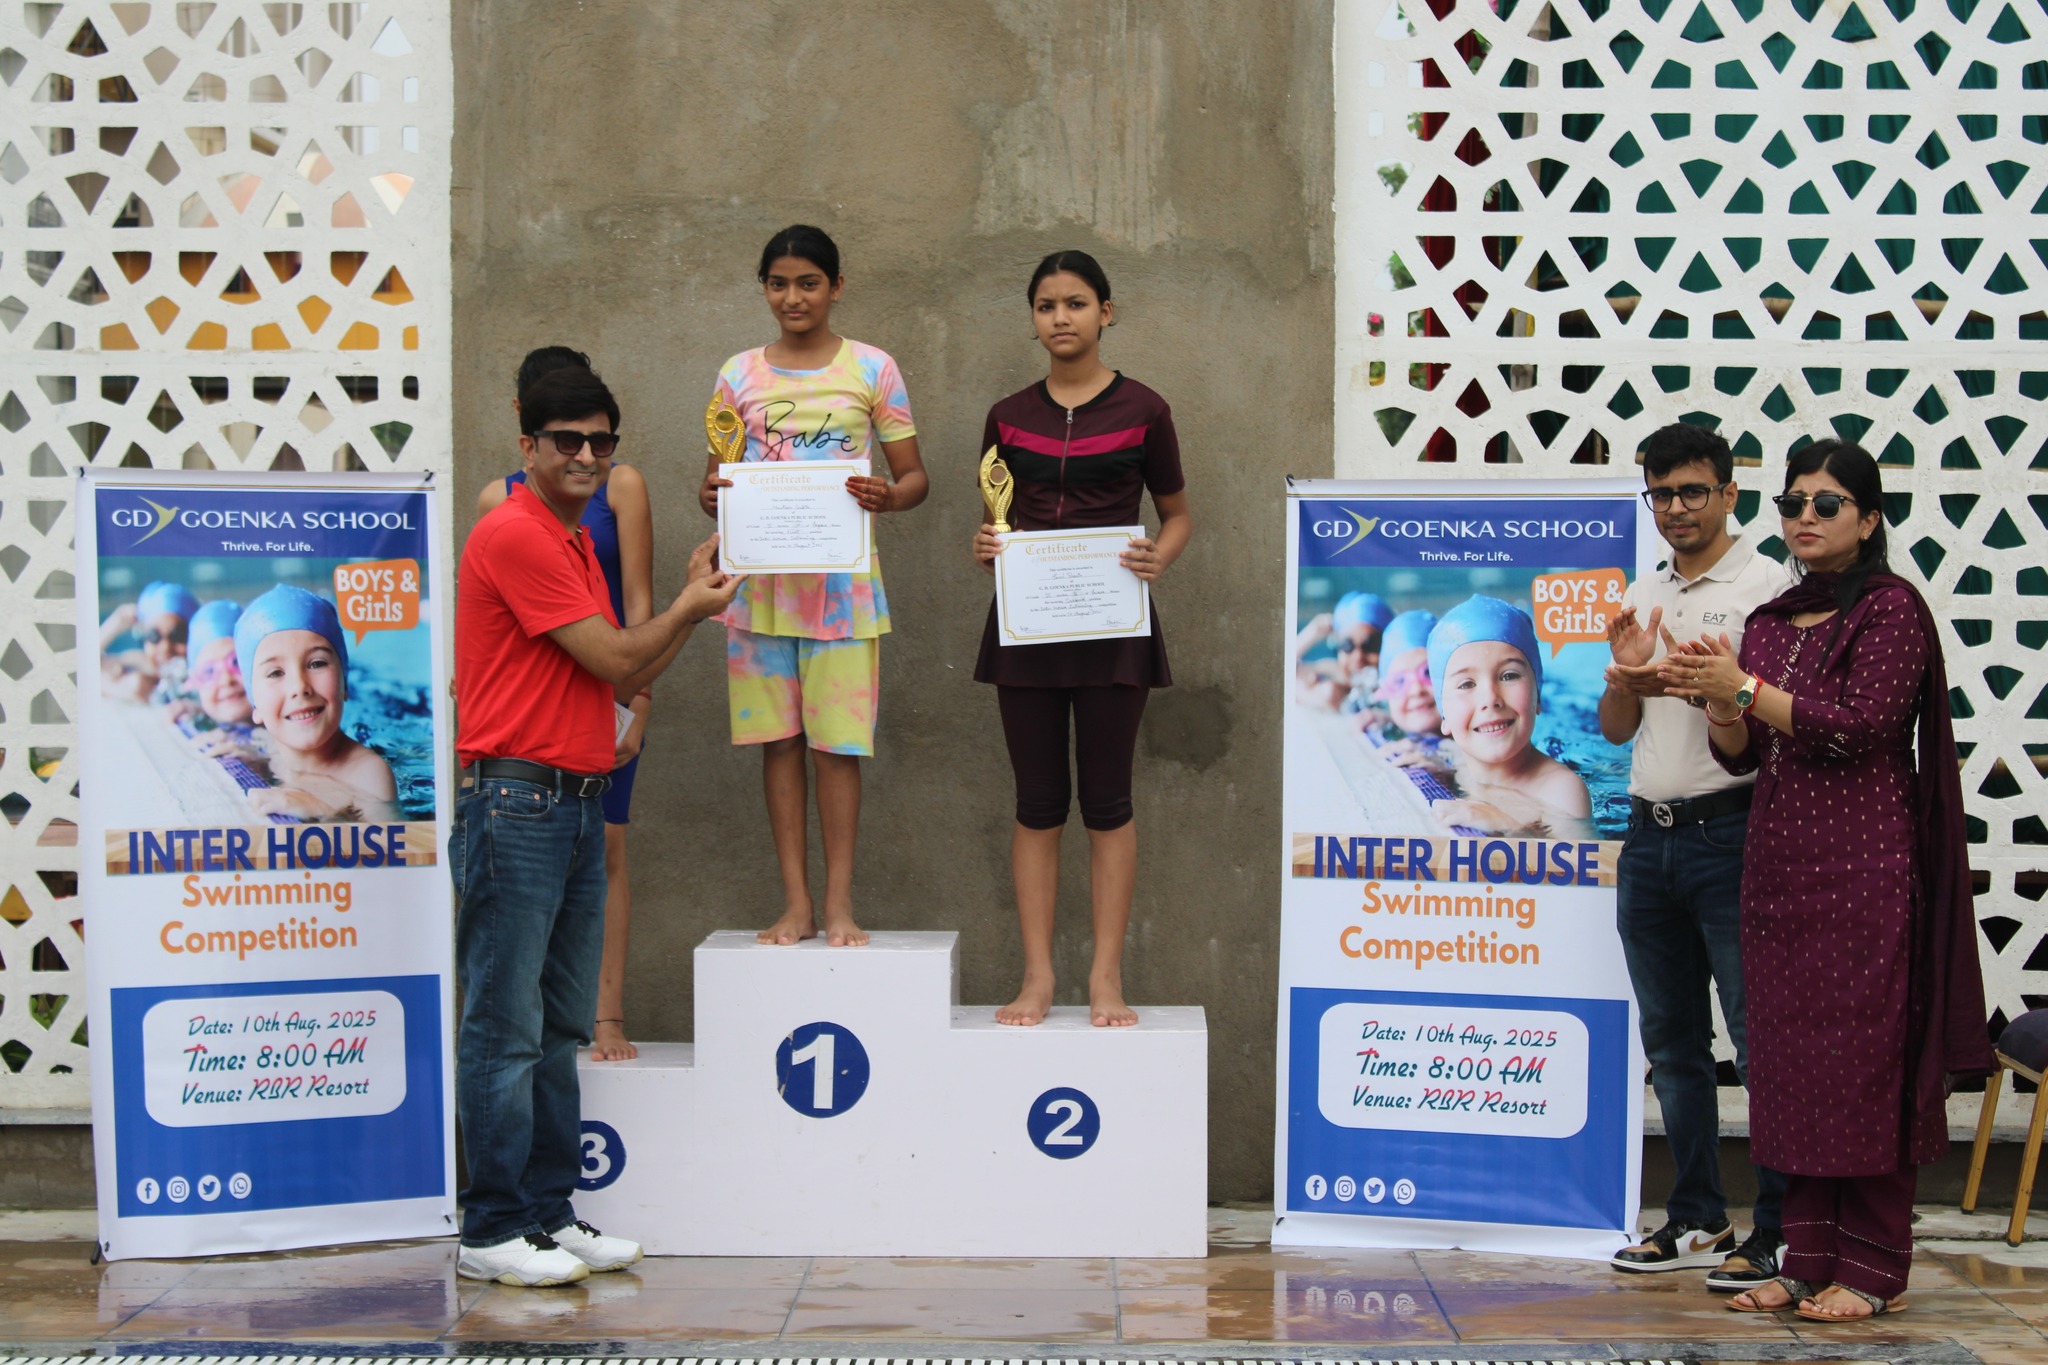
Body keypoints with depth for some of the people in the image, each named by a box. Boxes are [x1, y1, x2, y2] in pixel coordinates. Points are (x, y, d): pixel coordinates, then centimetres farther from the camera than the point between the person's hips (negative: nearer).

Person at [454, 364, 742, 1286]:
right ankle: (491, 1232, 1)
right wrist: (689, 606, 5)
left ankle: (549, 1214, 18)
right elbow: (615, 661, -11)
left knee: (562, 1028, 12)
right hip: (514, 803, -10)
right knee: (505, 1027, -5)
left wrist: (694, 602, 14)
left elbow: (627, 681, 20)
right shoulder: (515, 535, -12)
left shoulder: (576, 542, 18)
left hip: (577, 805, 10)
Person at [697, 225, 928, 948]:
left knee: (837, 741, -2)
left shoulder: (871, 368, 3)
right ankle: (795, 902, 10)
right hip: (760, 580, 2)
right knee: (778, 739, 4)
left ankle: (839, 903, 6)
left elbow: (914, 477, 4)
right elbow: (712, 486, 12)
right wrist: (711, 496, -12)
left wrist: (885, 498, -18)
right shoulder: (738, 375, 9)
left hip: (842, 580, -2)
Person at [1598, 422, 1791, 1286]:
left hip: (1731, 831, -7)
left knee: (1758, 1034, -7)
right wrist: (1626, 674, -3)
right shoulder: (1641, 599, 17)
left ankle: (1778, 1231, -1)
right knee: (1672, 1041, 12)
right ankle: (1696, 1221, 21)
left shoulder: (1766, 586, -4)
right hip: (1649, 835, 7)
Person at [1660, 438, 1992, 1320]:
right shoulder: (1771, 620, 15)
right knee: (1789, 1057, 6)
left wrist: (1744, 688, -16)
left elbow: (1862, 724, -16)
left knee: (1863, 1056, -4)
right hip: (1778, 865, 7)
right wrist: (1713, 701, -7)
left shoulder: (1892, 609, -5)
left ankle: (1874, 1270, 3)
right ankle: (1809, 1258, 14)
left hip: (1862, 866, -7)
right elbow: (1741, 754, 13)